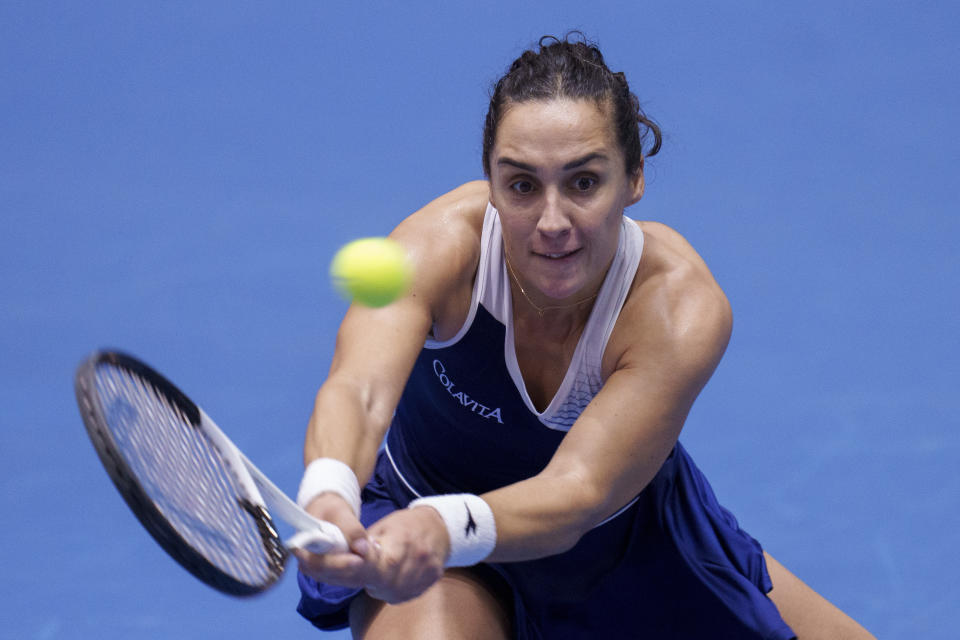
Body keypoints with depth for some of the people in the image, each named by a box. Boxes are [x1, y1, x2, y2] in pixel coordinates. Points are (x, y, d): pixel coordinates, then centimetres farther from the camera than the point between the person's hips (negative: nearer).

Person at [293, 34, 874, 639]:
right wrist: (329, 495, -73)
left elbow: (580, 489, -43)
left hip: (629, 531, 2)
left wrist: (447, 526, -65)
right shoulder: (443, 244, -32)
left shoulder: (679, 308, -32)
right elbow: (359, 390, -49)